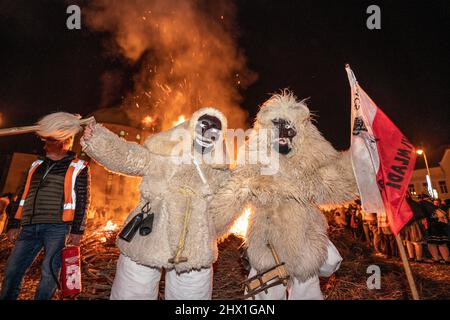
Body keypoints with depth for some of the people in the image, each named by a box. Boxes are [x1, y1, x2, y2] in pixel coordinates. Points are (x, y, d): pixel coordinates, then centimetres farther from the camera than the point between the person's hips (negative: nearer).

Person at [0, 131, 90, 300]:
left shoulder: (78, 168, 1)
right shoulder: (36, 165, 19)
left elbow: (82, 201, -4)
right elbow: (21, 197, 21)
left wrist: (77, 230, -9)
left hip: (57, 228, -5)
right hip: (29, 228, 5)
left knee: (49, 272, -3)